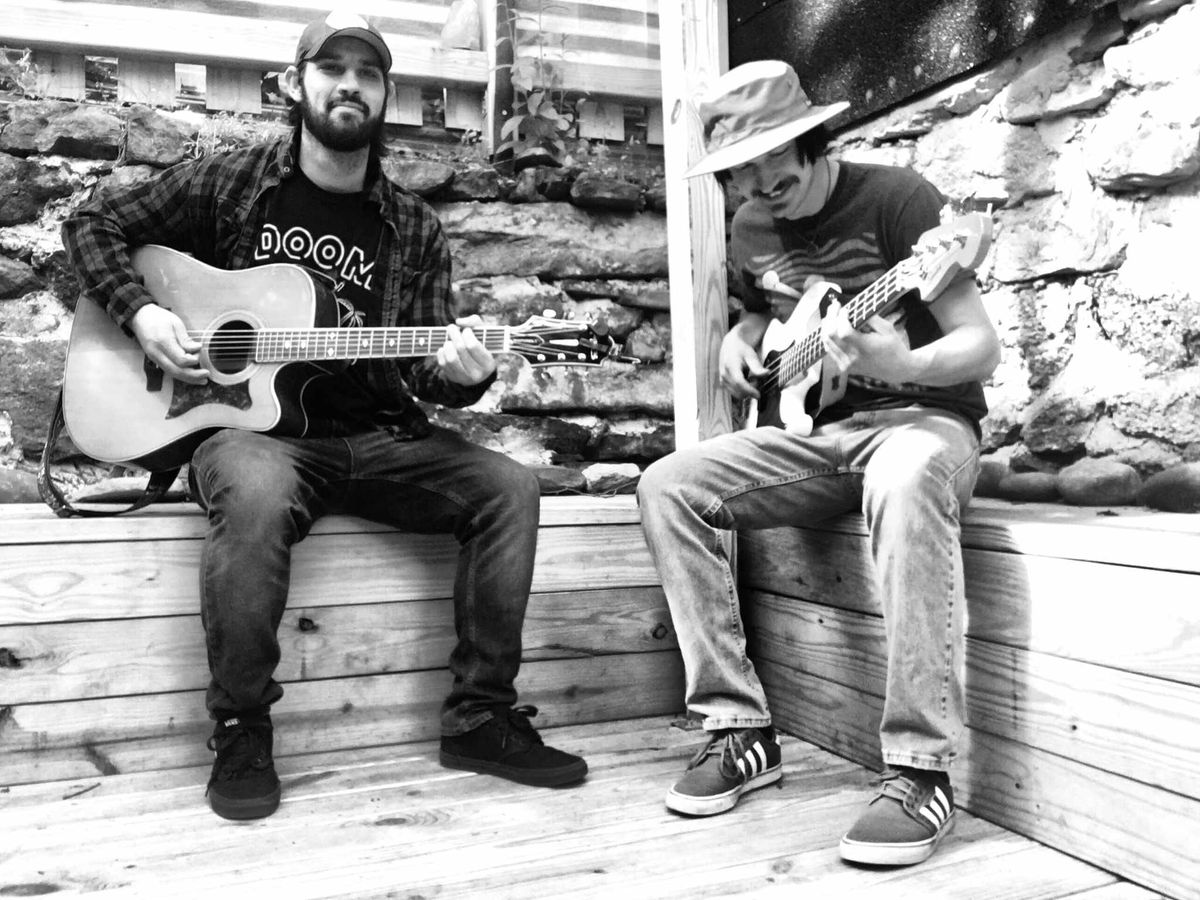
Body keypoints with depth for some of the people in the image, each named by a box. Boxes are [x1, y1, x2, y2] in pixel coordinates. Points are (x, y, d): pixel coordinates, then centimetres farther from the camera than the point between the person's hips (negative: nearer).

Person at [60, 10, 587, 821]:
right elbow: (93, 225, 11)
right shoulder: (232, 183, 4)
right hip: (250, 425, -3)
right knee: (258, 496, -38)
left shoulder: (414, 230, 8)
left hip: (374, 438, 3)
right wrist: (141, 313, -7)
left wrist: (461, 377, -19)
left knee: (508, 486, -17)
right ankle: (241, 730, -16)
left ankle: (480, 716, -8)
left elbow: (425, 367, 5)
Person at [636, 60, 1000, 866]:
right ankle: (741, 726, -11)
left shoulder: (897, 198, -11)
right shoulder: (750, 228, 8)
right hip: (816, 429, 6)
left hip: (924, 417, -6)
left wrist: (900, 365, -36)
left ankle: (922, 769, -34)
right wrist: (741, 336, 6)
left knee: (907, 480, -43)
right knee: (669, 485, -15)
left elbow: (983, 345, -15)